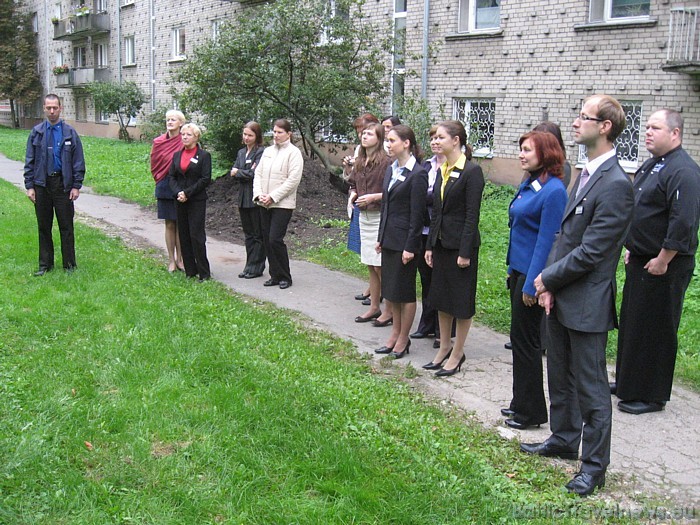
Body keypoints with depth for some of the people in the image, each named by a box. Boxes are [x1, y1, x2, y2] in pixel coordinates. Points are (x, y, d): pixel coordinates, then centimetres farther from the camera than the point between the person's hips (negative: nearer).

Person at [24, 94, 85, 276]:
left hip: (63, 184, -2)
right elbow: (29, 161, 6)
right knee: (44, 226, 9)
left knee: (66, 226, 3)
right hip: (42, 184, 2)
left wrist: (76, 186, -5)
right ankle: (45, 264, 18)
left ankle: (69, 264, 12)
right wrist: (29, 186, -1)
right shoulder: (36, 132, 4)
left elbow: (78, 162, 1)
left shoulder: (69, 133, 0)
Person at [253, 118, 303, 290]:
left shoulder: (293, 153, -5)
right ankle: (275, 275, 17)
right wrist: (258, 194, -5)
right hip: (265, 204, 6)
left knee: (275, 239, -11)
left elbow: (293, 180, -14)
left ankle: (285, 277, 4)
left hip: (283, 204, -6)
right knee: (267, 240, 7)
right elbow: (258, 174, 12)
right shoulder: (268, 151, 14)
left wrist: (273, 196, -16)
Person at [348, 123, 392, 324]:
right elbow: (352, 184, 24)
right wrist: (353, 194, 3)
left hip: (380, 216, -8)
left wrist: (373, 197, -21)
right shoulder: (359, 163, 11)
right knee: (370, 266, 13)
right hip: (363, 216, 8)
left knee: (381, 266, -4)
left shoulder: (385, 162, -13)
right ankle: (374, 307, 23)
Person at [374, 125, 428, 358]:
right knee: (391, 289, 14)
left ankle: (403, 339, 15)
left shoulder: (417, 174, -14)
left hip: (404, 241, -8)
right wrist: (380, 237, 15)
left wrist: (410, 247, -16)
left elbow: (417, 214, -15)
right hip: (389, 240, 8)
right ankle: (395, 334, 26)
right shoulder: (391, 170, 11)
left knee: (404, 291, 3)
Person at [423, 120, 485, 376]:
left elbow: (472, 214, -16)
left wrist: (465, 252, -18)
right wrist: (430, 245, 10)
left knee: (462, 300, 4)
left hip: (461, 244, -8)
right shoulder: (442, 170, 9)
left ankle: (457, 353, 16)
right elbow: (436, 210, 12)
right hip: (441, 242, 8)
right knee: (441, 297, 15)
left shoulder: (472, 171, -14)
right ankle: (444, 348, 28)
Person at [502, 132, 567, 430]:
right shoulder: (528, 184, 9)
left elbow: (547, 240, -20)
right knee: (520, 338, 16)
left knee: (525, 340, 0)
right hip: (519, 269, 9)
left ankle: (531, 411, 14)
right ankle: (521, 402, 29)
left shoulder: (553, 190, -18)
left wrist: (531, 283, -19)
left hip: (533, 273, -9)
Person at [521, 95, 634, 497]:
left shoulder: (616, 184, -21)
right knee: (561, 377, 22)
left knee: (591, 387, 4)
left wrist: (548, 278, -10)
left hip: (587, 304, -9)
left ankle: (594, 465, 19)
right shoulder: (586, 173, 10)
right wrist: (548, 283, 1)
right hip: (560, 297, 9)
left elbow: (591, 251, -22)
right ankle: (564, 440, 41)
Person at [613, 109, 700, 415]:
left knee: (655, 332, 0)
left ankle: (652, 397, 13)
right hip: (640, 262, 10)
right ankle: (628, 381, 34)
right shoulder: (651, 166, 12)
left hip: (664, 269, -10)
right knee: (632, 324, 19)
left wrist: (662, 261, -21)